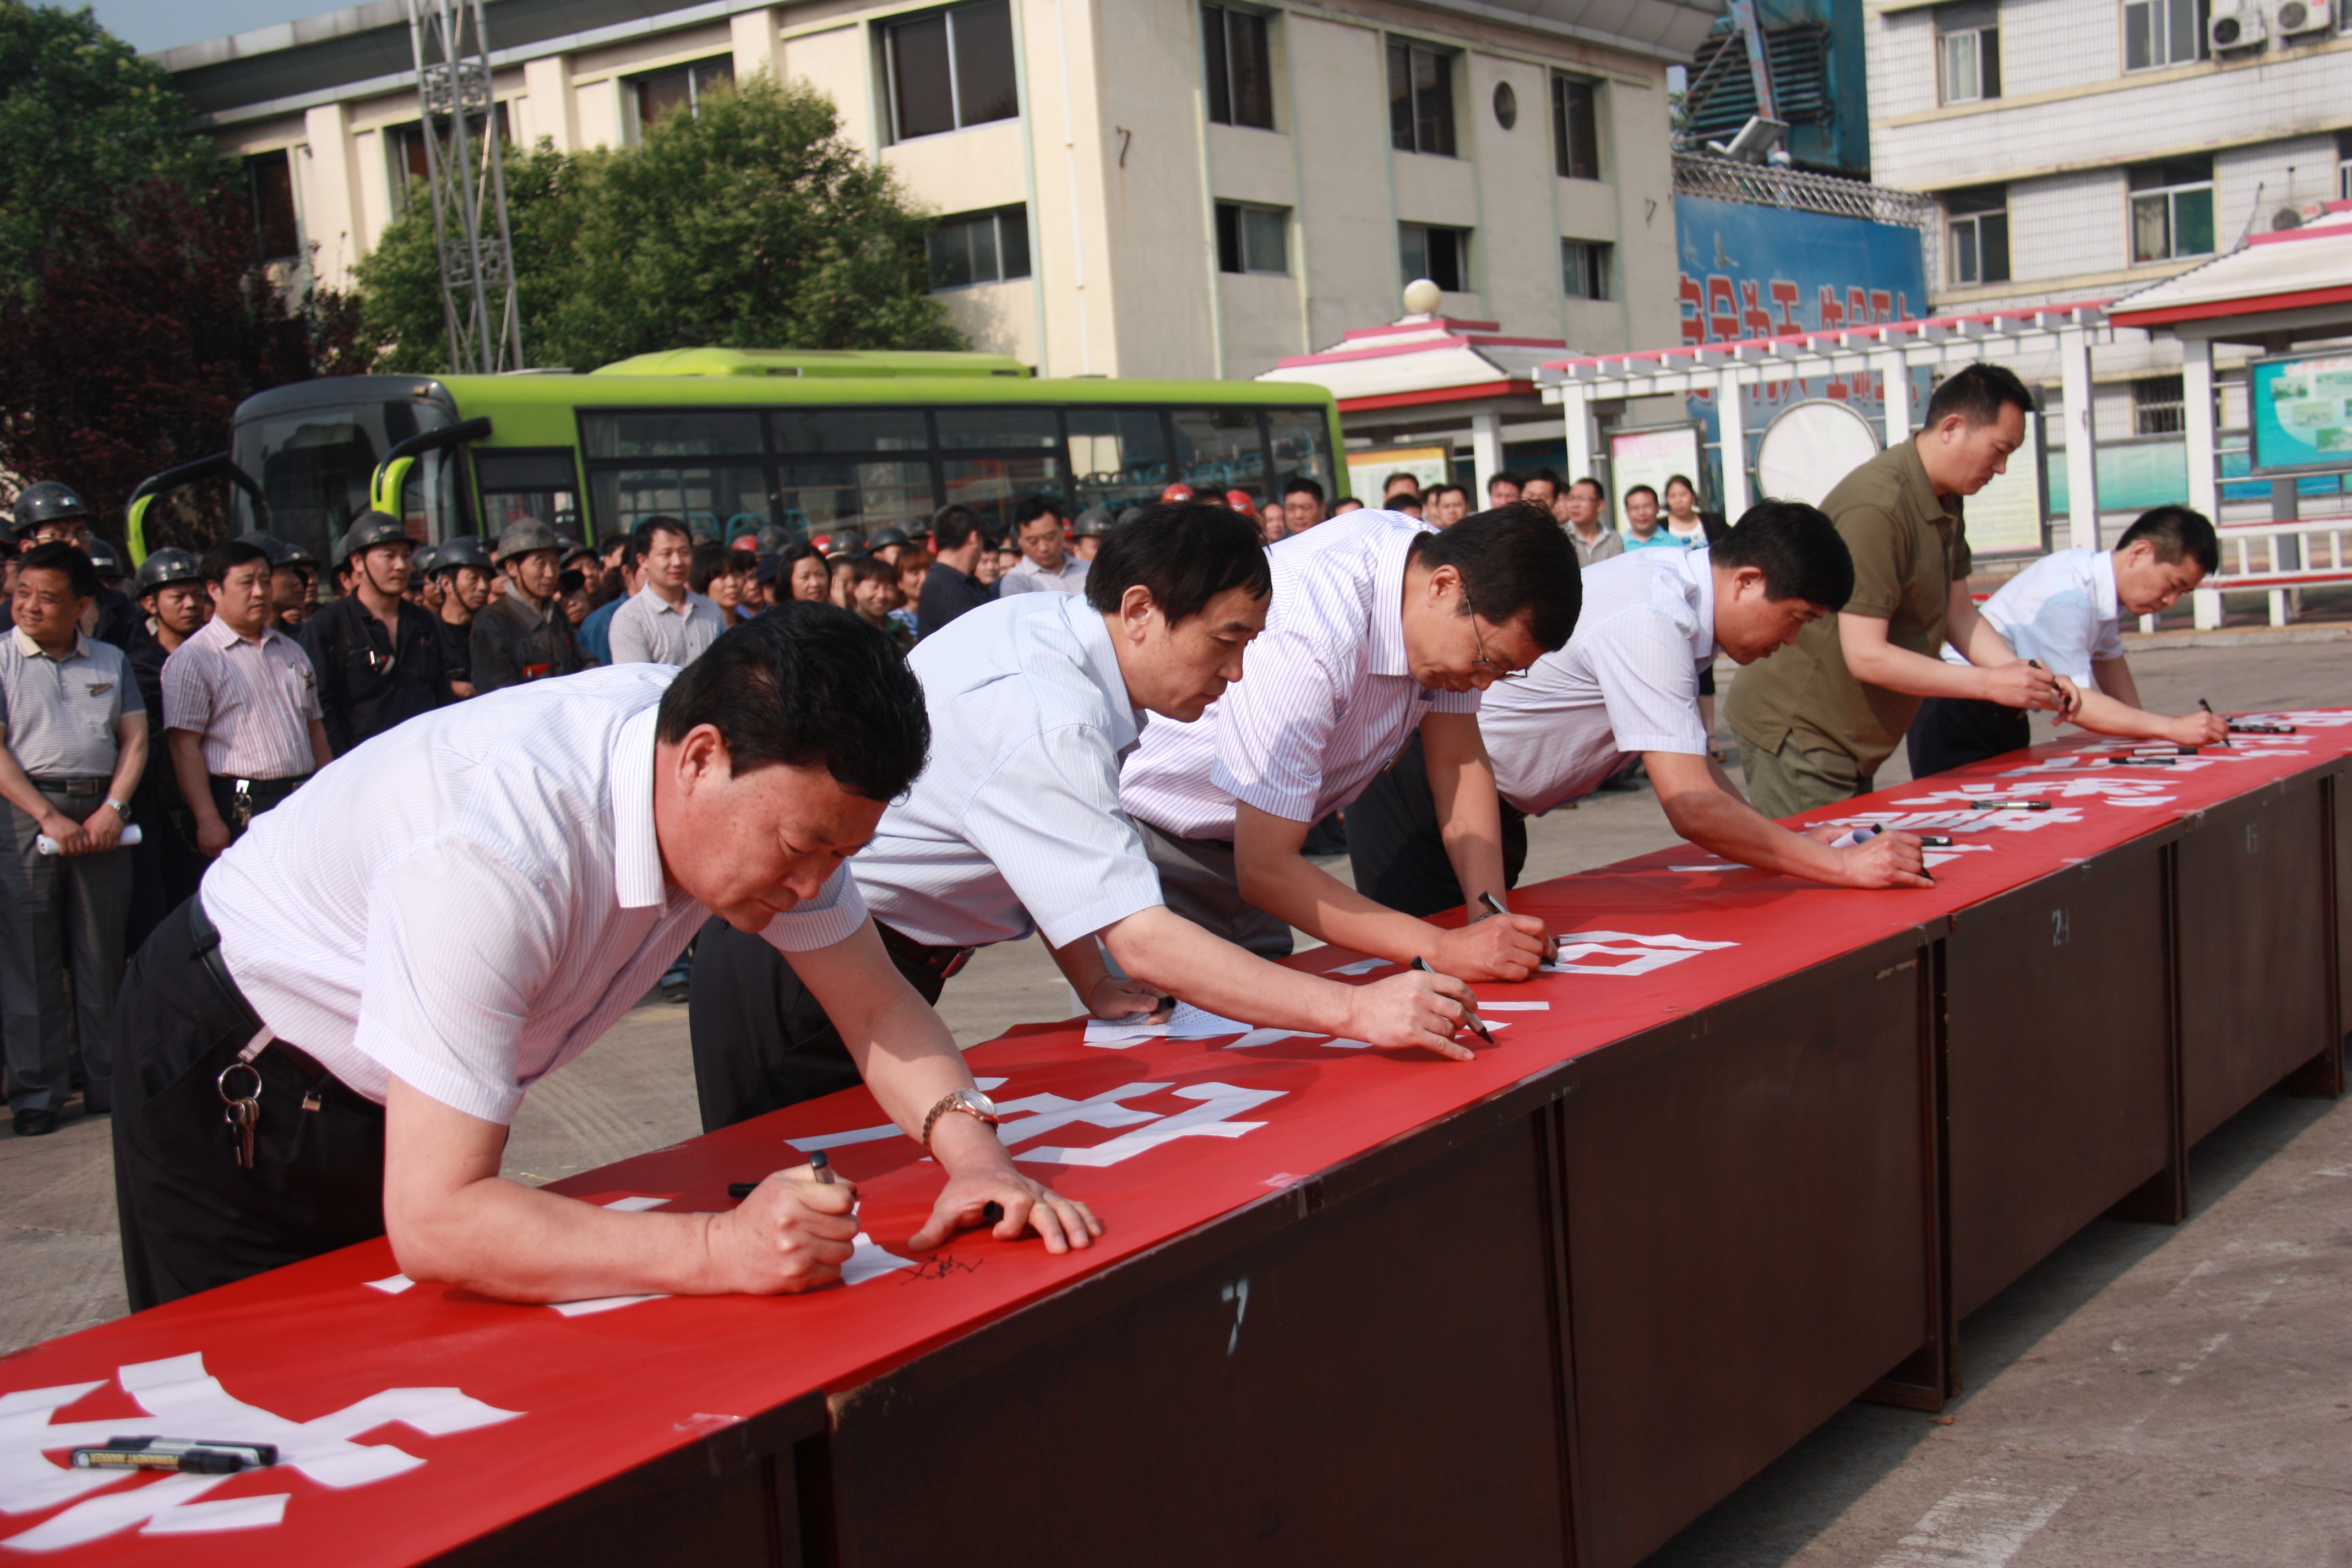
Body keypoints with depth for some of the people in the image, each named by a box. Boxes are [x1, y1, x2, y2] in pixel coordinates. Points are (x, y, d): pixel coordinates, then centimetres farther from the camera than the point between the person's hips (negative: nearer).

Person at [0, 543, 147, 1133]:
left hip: (101, 813, 3)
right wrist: (49, 816, -13)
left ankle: (108, 1082, 13)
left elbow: (135, 738, 9)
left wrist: (114, 808, -6)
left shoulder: (111, 661, 14)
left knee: (103, 955, 6)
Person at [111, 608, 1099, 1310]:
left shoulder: (775, 783, -20)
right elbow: (432, 1221, -42)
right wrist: (722, 1247, -50)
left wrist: (973, 1153, -28)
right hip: (234, 1084, -6)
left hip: (391, 1101, 6)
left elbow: (879, 1007, -9)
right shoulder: (499, 852, -42)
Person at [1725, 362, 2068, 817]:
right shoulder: (1876, 506, -23)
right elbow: (1867, 656, -26)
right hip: (1798, 736, -10)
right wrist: (1990, 684, -22)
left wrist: (2024, 675, -5)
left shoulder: (1946, 502, 9)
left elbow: (1959, 614, 12)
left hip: (1850, 744, 10)